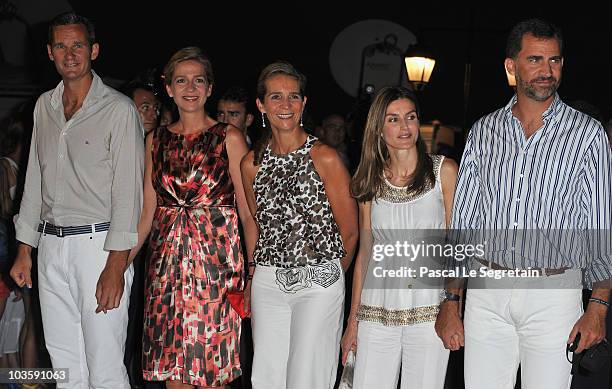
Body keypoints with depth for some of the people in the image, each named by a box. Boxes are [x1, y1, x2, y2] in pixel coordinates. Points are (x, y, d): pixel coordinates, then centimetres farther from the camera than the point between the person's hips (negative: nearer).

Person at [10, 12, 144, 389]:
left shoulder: (119, 109, -6)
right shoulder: (45, 106, 14)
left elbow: (128, 192, -10)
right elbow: (34, 182, 19)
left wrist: (116, 265, -16)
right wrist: (24, 251, 15)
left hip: (98, 244, -6)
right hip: (51, 246, 6)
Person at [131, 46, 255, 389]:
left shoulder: (230, 138, -1)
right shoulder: (157, 140, 11)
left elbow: (249, 214, -3)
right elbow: (147, 212, 13)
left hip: (215, 259, -4)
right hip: (166, 263, 4)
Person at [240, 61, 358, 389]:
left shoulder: (325, 158, -7)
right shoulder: (251, 163, 6)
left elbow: (350, 231, -1)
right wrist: (251, 277, 11)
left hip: (319, 281, -4)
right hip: (268, 281, 4)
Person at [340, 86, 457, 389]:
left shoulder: (444, 171, 0)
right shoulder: (371, 181, 8)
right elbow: (365, 252, 11)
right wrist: (353, 320, 9)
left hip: (428, 308, -2)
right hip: (378, 310, 2)